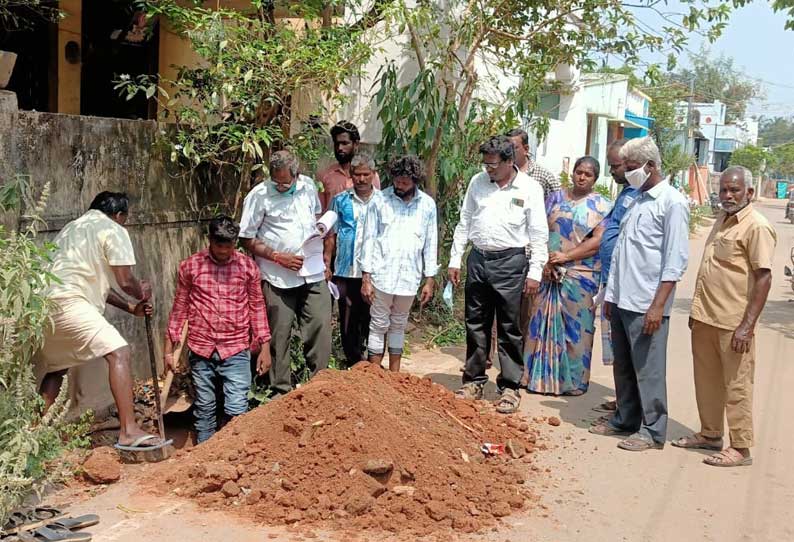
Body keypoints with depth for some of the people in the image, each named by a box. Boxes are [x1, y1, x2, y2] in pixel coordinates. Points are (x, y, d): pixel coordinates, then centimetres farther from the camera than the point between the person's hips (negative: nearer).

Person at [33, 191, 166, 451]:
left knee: (55, 368, 22)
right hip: (69, 303, -9)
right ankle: (129, 431, -19)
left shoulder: (72, 228, 31)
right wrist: (142, 293, 20)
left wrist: (130, 307, 29)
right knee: (118, 352, -12)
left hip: (43, 303, 9)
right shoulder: (113, 230, 4)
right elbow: (125, 281, -2)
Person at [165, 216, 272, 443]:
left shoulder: (248, 266, 1)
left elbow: (257, 307, 7)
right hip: (201, 349, 1)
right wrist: (169, 348, 7)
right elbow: (179, 307, 7)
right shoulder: (190, 266, 1)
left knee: (237, 410, -7)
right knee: (204, 409, 11)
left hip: (236, 350, -1)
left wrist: (264, 347, 4)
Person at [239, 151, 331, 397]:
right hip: (278, 279, -4)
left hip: (313, 274, 4)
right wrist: (279, 257, -15)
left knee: (321, 328, 5)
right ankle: (281, 391, 16)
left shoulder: (308, 186, 3)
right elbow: (248, 239, -8)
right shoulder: (259, 196, -11)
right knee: (279, 336, 3)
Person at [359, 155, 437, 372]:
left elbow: (431, 243, 6)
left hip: (409, 277, 2)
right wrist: (366, 278, -6)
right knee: (379, 325, 3)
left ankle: (394, 375, 24)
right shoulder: (380, 201, -4)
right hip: (382, 275, -2)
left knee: (399, 326, 14)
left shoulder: (427, 204, 2)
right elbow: (369, 239, -2)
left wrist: (430, 279, 4)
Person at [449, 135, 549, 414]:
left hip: (509, 262, -4)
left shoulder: (530, 188, -4)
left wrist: (535, 271, -8)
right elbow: (464, 223, 12)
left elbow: (539, 234, -3)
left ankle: (510, 387, 10)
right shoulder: (478, 182, 7)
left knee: (509, 328, 2)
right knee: (476, 324, 10)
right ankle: (474, 381, 22)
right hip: (478, 258, 4)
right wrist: (455, 260, 9)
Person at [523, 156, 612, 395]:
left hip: (580, 276, -4)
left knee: (575, 327, 1)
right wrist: (545, 261, -6)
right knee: (542, 322, 6)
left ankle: (572, 380, 12)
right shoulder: (556, 198, 11)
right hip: (549, 273, 4)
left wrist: (566, 256, -15)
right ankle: (538, 375, 17)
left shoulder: (601, 205, -1)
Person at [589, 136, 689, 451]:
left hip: (647, 305, -8)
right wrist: (611, 295, 16)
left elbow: (676, 261, -14)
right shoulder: (636, 201, 15)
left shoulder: (672, 203, -10)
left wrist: (658, 305, -18)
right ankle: (625, 420, 29)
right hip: (621, 301, 8)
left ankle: (653, 431, 11)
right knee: (623, 366, 16)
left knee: (648, 369, 0)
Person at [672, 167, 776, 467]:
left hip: (733, 323, -8)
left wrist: (747, 326, -21)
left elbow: (763, 277, -17)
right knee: (707, 380, 16)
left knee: (737, 385, 1)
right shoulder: (722, 220, 13)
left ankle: (740, 448, 10)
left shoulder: (756, 226, -13)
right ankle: (710, 434, 30)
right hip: (706, 318, 8)